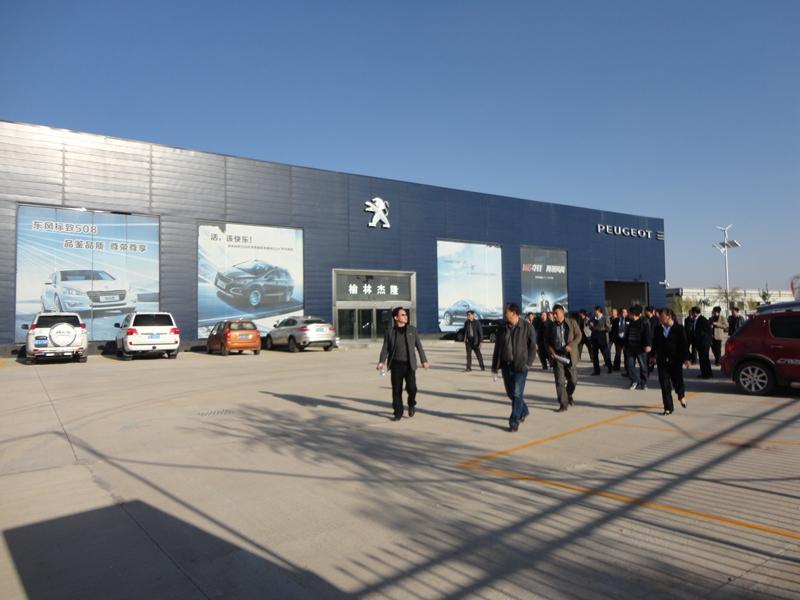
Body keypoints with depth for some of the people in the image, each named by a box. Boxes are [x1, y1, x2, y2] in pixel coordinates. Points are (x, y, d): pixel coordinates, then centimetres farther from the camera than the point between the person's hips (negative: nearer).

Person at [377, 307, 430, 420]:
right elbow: (385, 348, 2)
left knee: (411, 388, -10)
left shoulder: (412, 329, 6)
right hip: (396, 365, 0)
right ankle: (398, 413, 16)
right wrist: (382, 362, -10)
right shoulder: (390, 332, 5)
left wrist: (424, 360, 3)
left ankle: (411, 404, 21)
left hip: (409, 365, 0)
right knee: (396, 390, 3)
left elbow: (419, 346, 8)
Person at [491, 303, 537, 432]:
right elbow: (497, 347, 11)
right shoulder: (503, 329, 6)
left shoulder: (526, 327, -6)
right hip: (506, 365, 5)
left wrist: (528, 363, -11)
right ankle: (524, 411, 37)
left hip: (520, 365, -5)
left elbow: (532, 346, -4)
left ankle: (514, 422, 1)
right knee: (510, 392, 13)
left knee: (517, 393, -7)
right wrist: (495, 365, 9)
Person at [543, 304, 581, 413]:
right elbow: (546, 341, 10)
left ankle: (569, 396, 37)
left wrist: (570, 346, -17)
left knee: (573, 379, 9)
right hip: (556, 355, 0)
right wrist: (551, 351, -7)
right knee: (559, 381, -5)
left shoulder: (572, 323, 1)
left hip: (569, 356, 0)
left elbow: (578, 335, -1)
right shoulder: (551, 326, 5)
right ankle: (563, 404, 1)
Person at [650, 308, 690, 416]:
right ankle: (668, 408, 7)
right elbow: (655, 343, 14)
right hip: (662, 361, 3)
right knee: (664, 385, 0)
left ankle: (681, 396, 43)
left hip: (676, 360, -3)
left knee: (677, 380, 9)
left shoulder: (679, 328, -7)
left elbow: (684, 344, -7)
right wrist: (653, 356, 18)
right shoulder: (658, 329, 4)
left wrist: (686, 358, -9)